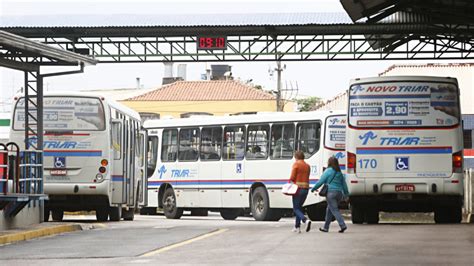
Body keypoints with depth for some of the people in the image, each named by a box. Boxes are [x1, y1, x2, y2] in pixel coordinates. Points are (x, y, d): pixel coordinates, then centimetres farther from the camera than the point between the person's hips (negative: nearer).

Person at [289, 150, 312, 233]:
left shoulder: (296, 164, -6)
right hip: (306, 189, 6)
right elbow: (307, 177, 6)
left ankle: (306, 220, -26)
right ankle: (297, 227, 18)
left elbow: (292, 177, -11)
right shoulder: (307, 166, 12)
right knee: (299, 207, 18)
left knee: (296, 208, -1)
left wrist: (290, 182, 7)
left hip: (298, 188, -6)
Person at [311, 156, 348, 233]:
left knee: (334, 210, -7)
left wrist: (313, 188, 7)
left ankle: (343, 225, -21)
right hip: (339, 192, 7)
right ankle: (326, 227, 22)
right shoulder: (339, 172, 14)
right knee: (329, 209, 17)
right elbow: (344, 184, 16)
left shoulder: (328, 171, -6)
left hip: (331, 192, -7)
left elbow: (321, 181, -5)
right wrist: (346, 193, 23)